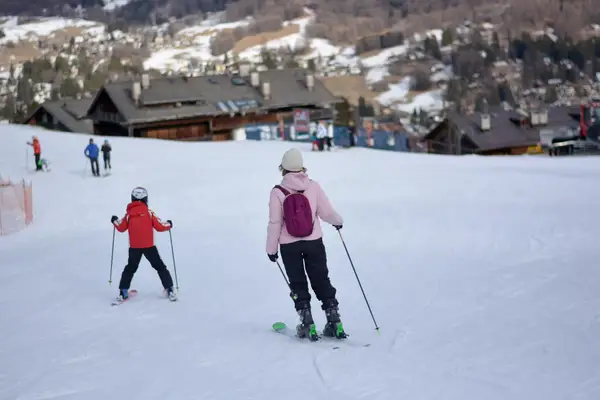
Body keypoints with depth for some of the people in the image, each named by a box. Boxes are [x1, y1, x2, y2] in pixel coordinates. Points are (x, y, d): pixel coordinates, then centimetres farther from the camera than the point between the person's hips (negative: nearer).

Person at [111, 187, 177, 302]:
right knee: (160, 267, 8)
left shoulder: (129, 214, 0)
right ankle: (169, 290, 0)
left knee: (130, 268, 19)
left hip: (134, 247, 2)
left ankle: (123, 292, 13)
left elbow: (121, 228, 7)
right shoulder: (149, 213, -5)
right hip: (149, 246, -2)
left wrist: (115, 221, 26)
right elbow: (159, 226, -5)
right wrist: (169, 225, 15)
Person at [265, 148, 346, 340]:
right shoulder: (313, 186, -9)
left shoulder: (277, 192, -12)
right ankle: (334, 321, 10)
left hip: (289, 245, -1)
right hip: (314, 242, 1)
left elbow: (275, 223, -9)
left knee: (298, 283, 11)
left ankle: (307, 324, 6)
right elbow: (326, 212, -3)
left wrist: (271, 248, 2)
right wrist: (338, 221, 19)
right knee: (321, 281, 12)